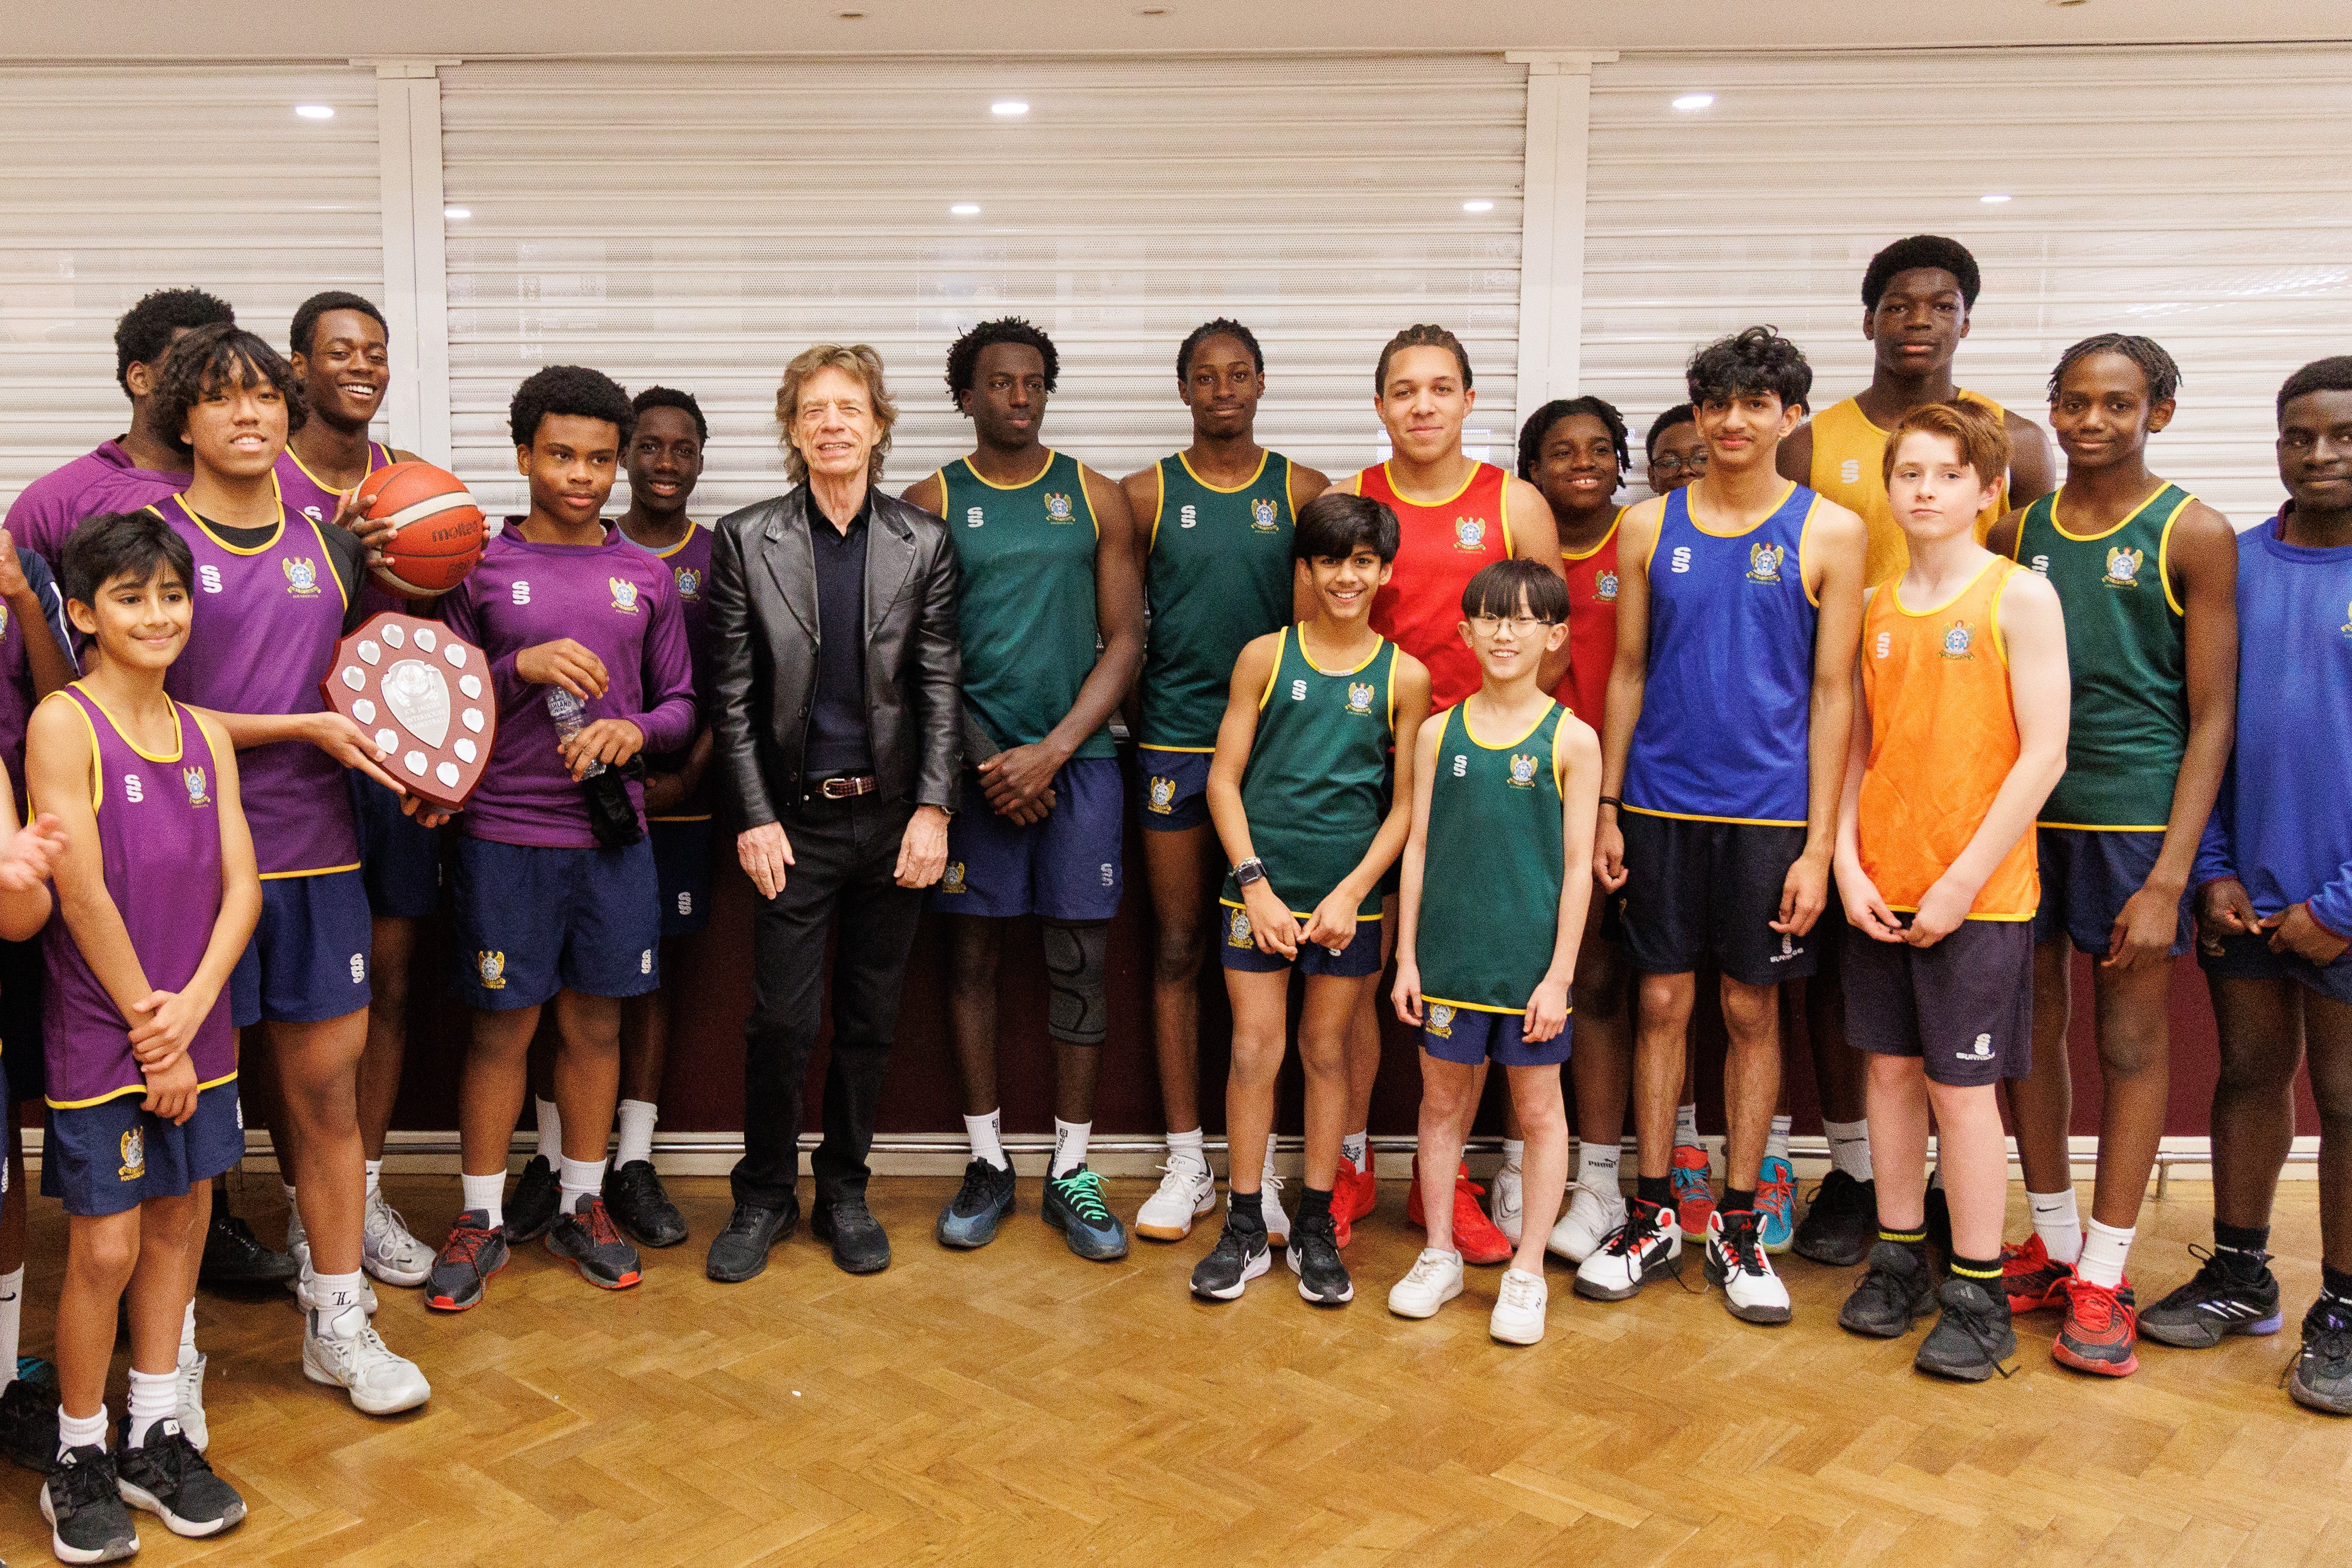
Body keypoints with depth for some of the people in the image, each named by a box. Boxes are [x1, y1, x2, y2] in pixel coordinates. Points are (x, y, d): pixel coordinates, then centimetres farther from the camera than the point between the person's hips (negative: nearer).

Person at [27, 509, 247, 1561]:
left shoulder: (207, 736, 6)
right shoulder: (63, 723, -10)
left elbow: (241, 887, 3)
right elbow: (83, 894, -14)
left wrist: (189, 1009, -10)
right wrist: (148, 1026, -10)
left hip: (194, 1029, 5)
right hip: (100, 1033, -5)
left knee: (177, 1226, 13)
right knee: (105, 1248, 1)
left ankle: (154, 1439, 28)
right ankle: (78, 1461, 20)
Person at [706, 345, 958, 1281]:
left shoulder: (924, 543, 4)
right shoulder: (745, 540, 0)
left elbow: (940, 688, 2)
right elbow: (734, 695, -1)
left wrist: (934, 808, -6)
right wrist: (755, 817, -6)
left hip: (893, 817, 1)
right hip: (794, 817, -1)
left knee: (870, 1020, 10)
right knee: (781, 1020, 1)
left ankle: (844, 1193, 27)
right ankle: (764, 1196, 22)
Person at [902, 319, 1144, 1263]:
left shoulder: (1096, 499, 7)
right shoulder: (931, 504, 5)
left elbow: (1125, 642, 3)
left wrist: (1053, 751, -8)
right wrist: (986, 763, -7)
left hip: (1077, 757, 1)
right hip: (974, 760, 0)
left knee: (1080, 966, 3)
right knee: (973, 957, 4)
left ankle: (1070, 1170, 13)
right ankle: (988, 1162, 17)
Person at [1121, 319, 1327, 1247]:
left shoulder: (1304, 492, 6)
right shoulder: (1145, 495, 6)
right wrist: (1133, 720, 2)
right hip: (1172, 742, 0)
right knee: (1178, 949, 4)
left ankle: (1258, 1167, 14)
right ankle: (1187, 1164, 14)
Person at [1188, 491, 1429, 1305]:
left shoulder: (1403, 676, 2)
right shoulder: (1265, 657, 2)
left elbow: (1408, 803, 2)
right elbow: (1224, 779, 1)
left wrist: (1352, 890, -8)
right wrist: (1255, 883, -8)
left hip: (1349, 895, 0)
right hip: (1260, 887, 0)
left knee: (1327, 1051, 9)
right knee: (1254, 1048, 2)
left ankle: (1315, 1229, 21)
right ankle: (1245, 1230, 14)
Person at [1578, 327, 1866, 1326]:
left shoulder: (1830, 532, 0)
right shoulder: (1648, 526, 5)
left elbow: (1831, 692, -1)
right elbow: (1628, 672, 9)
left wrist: (1818, 843, -6)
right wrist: (1606, 809, 4)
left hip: (1771, 807, -1)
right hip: (1661, 802, 1)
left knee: (1752, 1011, 7)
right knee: (1663, 1002, 7)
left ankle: (1738, 1228, 20)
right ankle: (1653, 1214, 20)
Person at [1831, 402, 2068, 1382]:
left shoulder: (2020, 596, -7)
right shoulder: (1876, 607, 8)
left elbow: (2044, 754, -12)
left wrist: (1962, 880, -14)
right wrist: (1847, 862, -1)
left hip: (1978, 891, -5)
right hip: (1881, 887, 5)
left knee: (1962, 1083, 1)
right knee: (1891, 1069, 11)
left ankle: (1978, 1296, 14)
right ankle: (1900, 1262, 26)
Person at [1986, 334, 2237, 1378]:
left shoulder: (2193, 535, -2)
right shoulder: (2018, 531, 9)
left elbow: (2212, 717, -5)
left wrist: (2170, 877, -12)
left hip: (2137, 813, -4)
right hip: (2024, 809, 4)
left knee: (2132, 1037, 4)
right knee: (2030, 1024, 10)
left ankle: (2104, 1275, 15)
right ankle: (2054, 1243, 26)